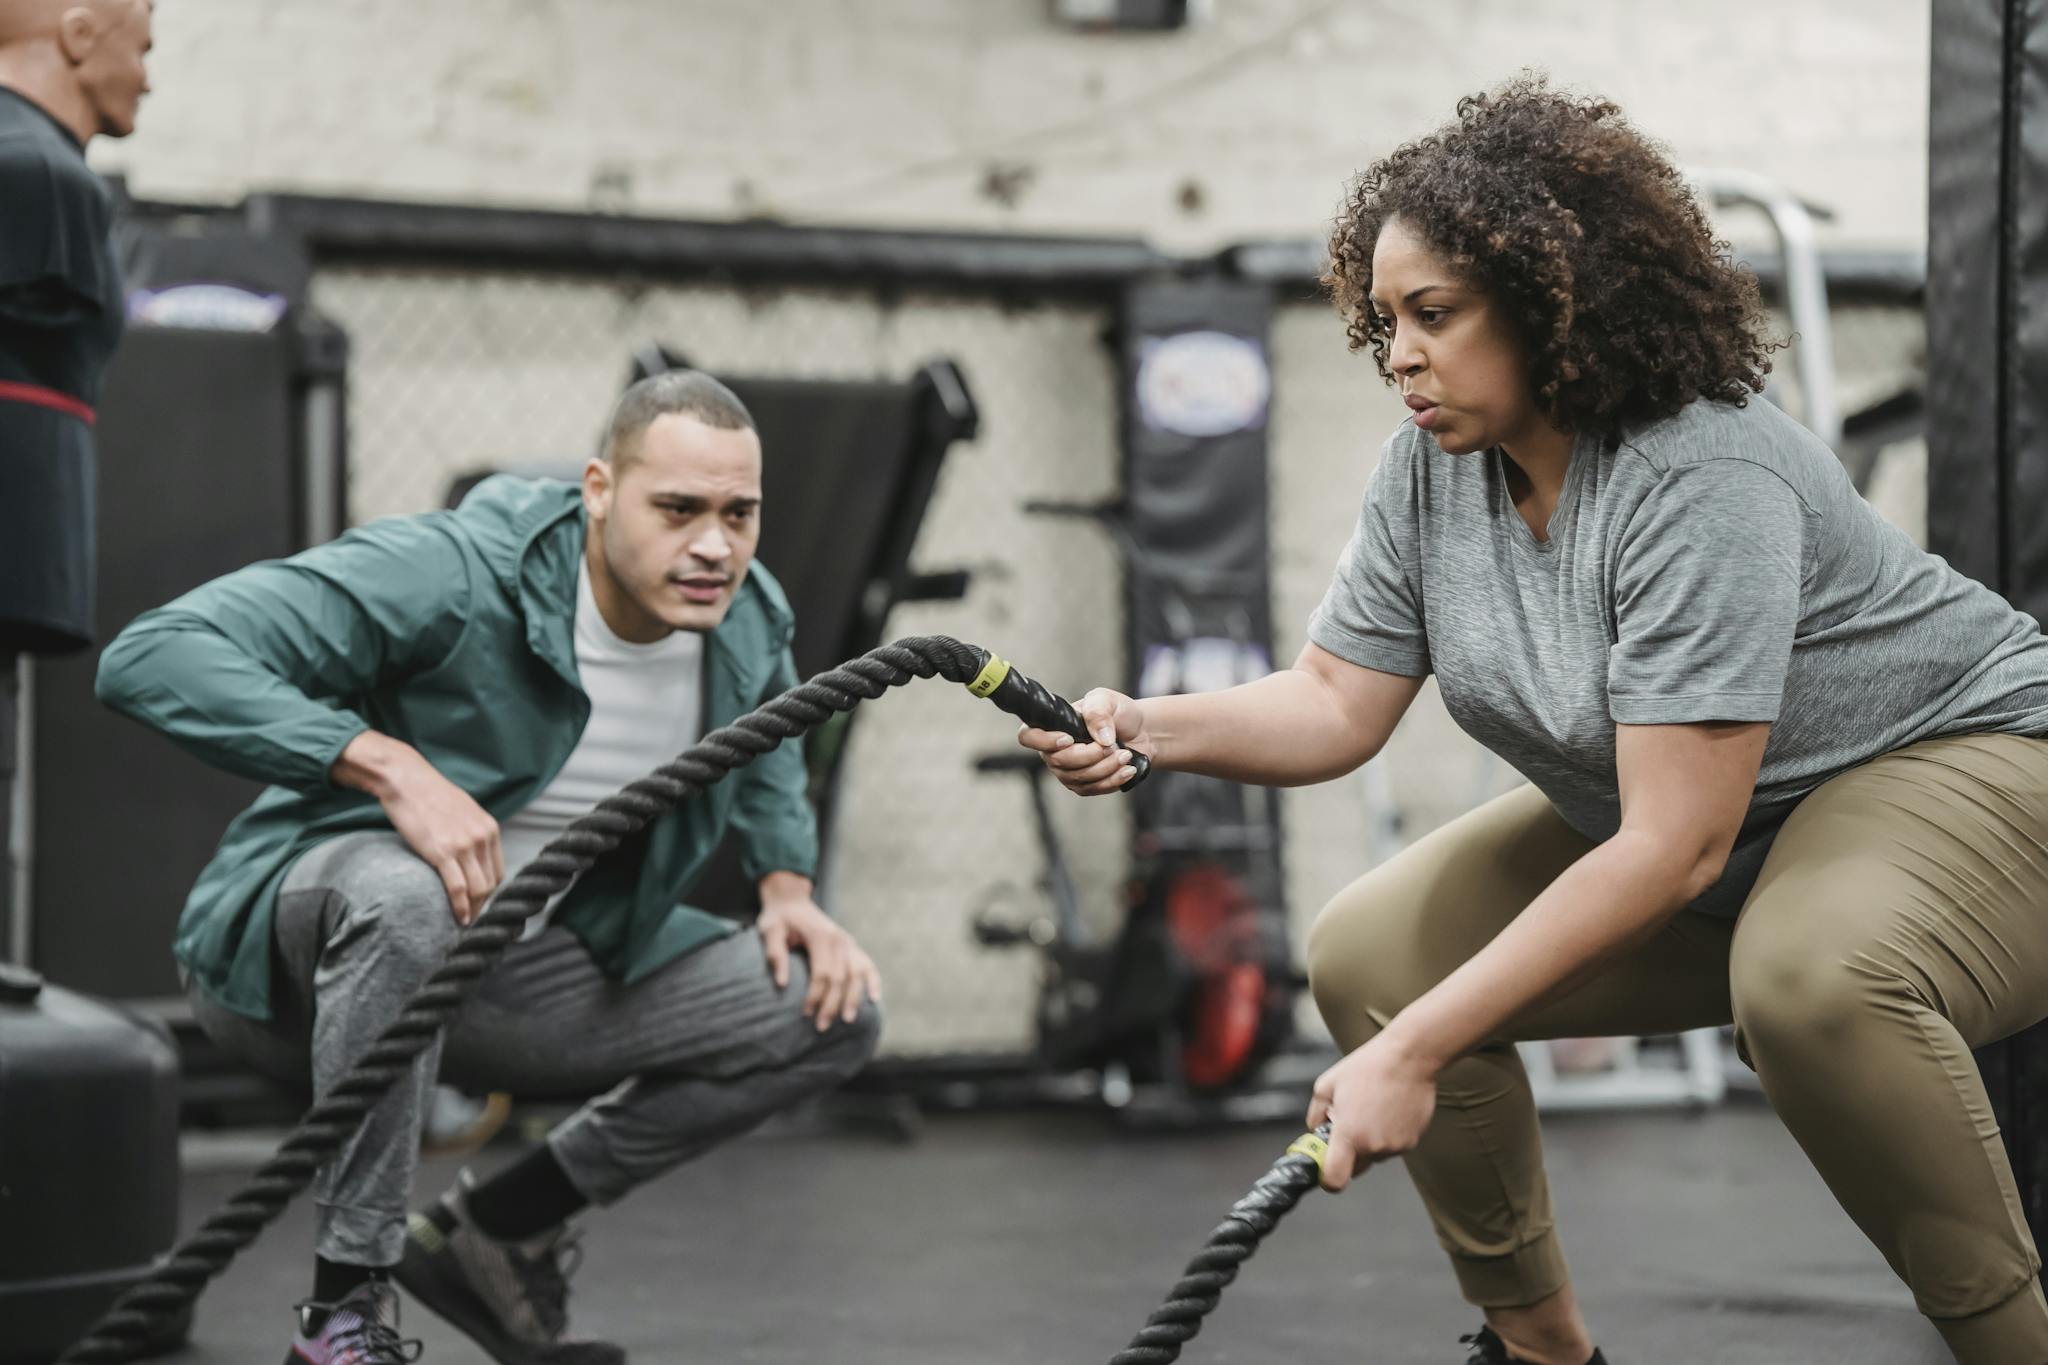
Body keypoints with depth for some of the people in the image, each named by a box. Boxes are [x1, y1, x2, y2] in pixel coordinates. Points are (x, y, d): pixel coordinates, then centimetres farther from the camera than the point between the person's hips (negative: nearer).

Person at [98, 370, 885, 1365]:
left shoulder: (751, 623, -5)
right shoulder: (454, 576, -27)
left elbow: (766, 743, 21)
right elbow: (151, 658, -33)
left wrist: (788, 889, 2)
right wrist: (390, 765, -40)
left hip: (521, 964, 7)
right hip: (294, 949, -6)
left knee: (832, 1010, -4)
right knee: (408, 893, -42)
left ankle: (499, 1227, 8)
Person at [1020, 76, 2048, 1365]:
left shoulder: (1700, 482, -31)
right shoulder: (1433, 464, -7)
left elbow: (1674, 849, -33)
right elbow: (1338, 703, -3)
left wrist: (1417, 1051, -34)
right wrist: (1146, 729, -24)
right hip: (1682, 829, 8)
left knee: (1811, 978, -40)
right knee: (1371, 952, -3)